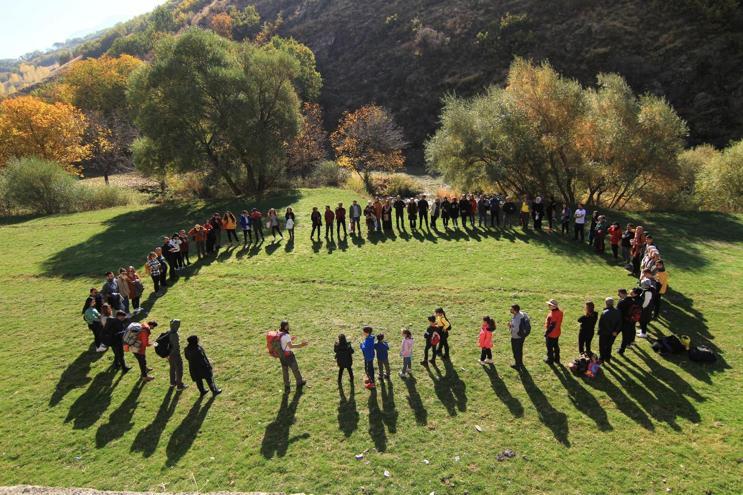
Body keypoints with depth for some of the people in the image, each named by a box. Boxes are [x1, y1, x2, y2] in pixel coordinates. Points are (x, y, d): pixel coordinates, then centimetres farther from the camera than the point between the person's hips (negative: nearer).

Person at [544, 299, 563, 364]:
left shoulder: (553, 314, -32)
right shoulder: (560, 311, -3)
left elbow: (552, 326, -29)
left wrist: (546, 333, -18)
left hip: (551, 334, -9)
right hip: (557, 333, 9)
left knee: (550, 347, 10)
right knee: (556, 346, 23)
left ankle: (550, 360, 26)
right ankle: (557, 359, 36)